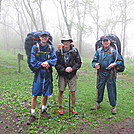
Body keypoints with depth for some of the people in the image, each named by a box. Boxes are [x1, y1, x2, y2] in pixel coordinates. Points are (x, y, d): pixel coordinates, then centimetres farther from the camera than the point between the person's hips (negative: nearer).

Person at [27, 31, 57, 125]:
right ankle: (33, 115, 7)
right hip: (38, 73, -3)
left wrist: (48, 62, -20)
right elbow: (33, 61, -6)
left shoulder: (51, 48, 6)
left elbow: (54, 59, -2)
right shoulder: (35, 47, -1)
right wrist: (41, 64, -19)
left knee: (46, 93, 13)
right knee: (35, 94, -4)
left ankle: (43, 111, 33)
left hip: (48, 73, 3)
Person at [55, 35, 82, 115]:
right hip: (62, 75, 0)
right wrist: (64, 69, -16)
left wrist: (72, 68, -15)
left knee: (73, 92, 2)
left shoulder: (75, 51, 0)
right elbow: (56, 64, -4)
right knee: (61, 91, 3)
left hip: (72, 74, 0)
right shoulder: (59, 52, -2)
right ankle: (60, 107, 20)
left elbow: (79, 63, 1)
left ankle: (73, 108, 20)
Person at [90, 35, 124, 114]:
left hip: (110, 73, -3)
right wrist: (95, 65, -11)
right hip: (101, 73, 3)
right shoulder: (98, 51, 8)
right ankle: (98, 104, 28)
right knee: (99, 89, 11)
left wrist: (113, 64, -16)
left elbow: (120, 60, 0)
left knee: (112, 89, 1)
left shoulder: (113, 51, -1)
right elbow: (94, 61, 11)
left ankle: (113, 106, 14)